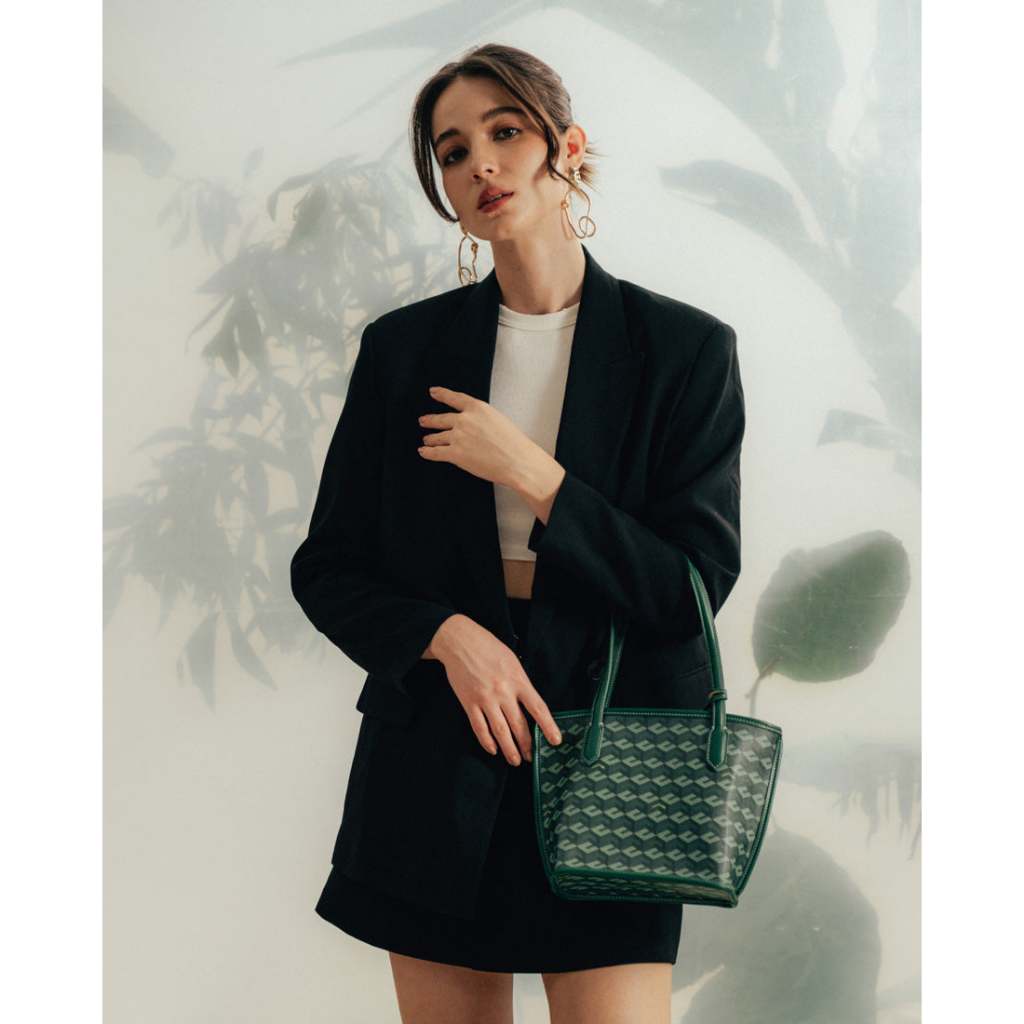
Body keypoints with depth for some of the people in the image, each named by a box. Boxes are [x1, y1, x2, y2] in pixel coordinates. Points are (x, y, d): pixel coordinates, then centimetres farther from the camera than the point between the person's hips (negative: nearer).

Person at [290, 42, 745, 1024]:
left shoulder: (687, 349, -1)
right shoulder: (402, 347, 5)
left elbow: (698, 584, -5)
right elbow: (326, 567, 7)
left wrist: (533, 475, -15)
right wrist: (450, 636, -12)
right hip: (433, 772, 2)